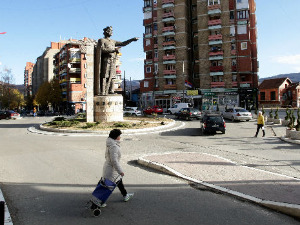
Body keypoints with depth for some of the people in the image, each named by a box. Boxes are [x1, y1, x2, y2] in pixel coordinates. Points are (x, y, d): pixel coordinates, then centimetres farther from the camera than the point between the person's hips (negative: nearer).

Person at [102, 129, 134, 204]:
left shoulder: (111, 144, 4)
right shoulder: (113, 146, -27)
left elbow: (106, 155, 16)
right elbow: (114, 160, -30)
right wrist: (120, 171, -25)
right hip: (111, 169, -11)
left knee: (119, 182, 23)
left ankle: (125, 196, 38)